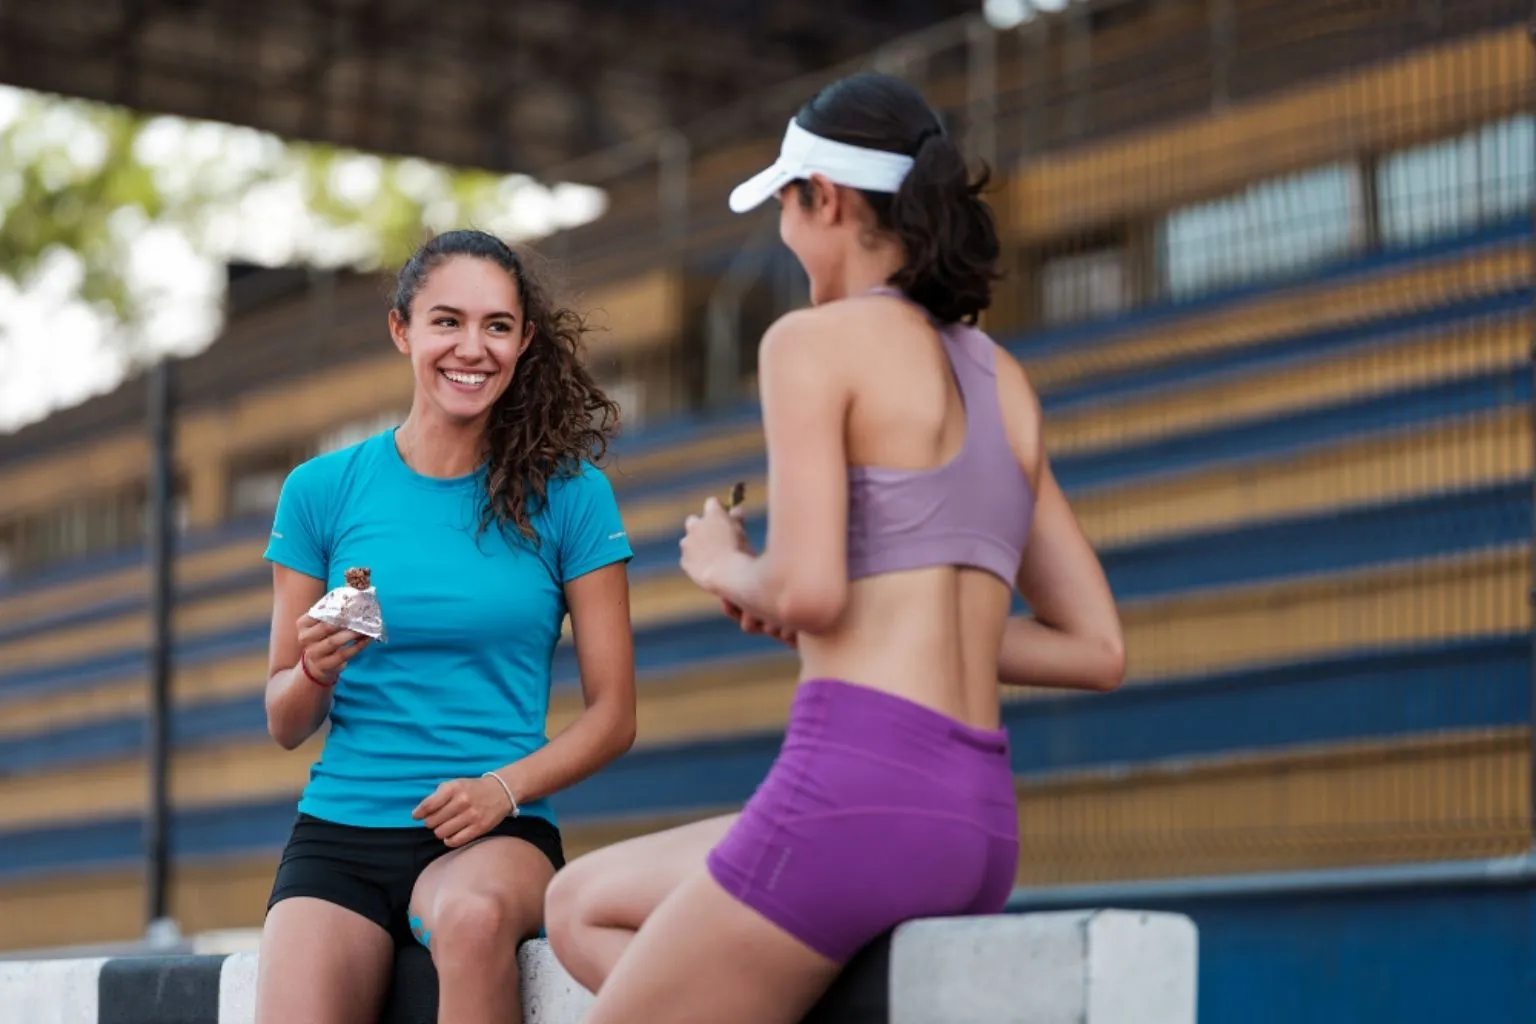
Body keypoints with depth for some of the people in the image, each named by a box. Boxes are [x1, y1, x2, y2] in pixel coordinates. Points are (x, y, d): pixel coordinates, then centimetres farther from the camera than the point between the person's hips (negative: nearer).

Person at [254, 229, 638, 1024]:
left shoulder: (568, 493, 4)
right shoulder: (323, 491, 7)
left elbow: (612, 715, 4)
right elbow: (284, 724, 11)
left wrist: (507, 787, -13)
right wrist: (318, 669, -11)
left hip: (498, 835, 0)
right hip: (341, 826, 0)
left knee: (473, 916, -36)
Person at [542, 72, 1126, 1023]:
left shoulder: (813, 341, -2)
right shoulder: (1004, 382, 20)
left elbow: (807, 591, -15)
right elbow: (1097, 649, 20)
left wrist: (726, 568, 8)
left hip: (860, 788, -8)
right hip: (979, 822, 8)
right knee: (580, 910, 23)